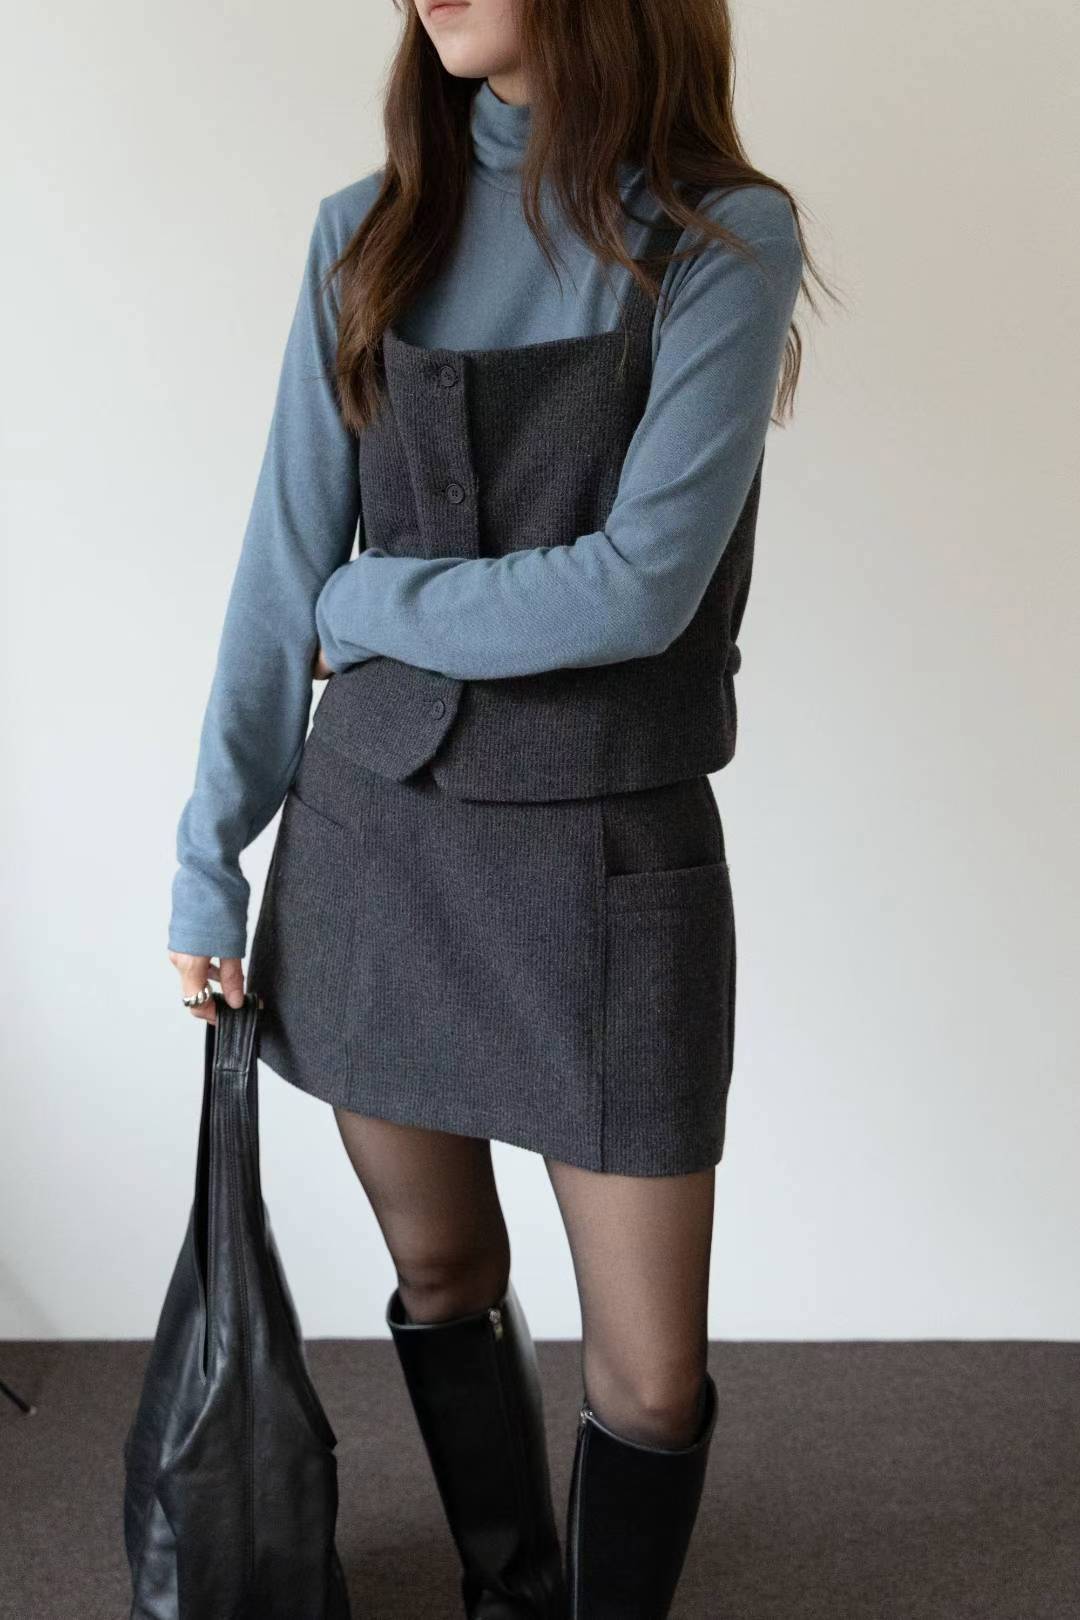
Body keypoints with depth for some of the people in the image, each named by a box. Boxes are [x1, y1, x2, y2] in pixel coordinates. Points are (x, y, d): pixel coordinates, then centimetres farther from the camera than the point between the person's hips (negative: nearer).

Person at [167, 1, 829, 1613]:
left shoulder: (729, 237, -7)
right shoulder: (367, 232, 5)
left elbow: (638, 586, -18)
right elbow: (284, 559, 4)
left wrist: (369, 603, -5)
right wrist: (213, 850, 6)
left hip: (610, 851, -3)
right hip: (372, 831, 4)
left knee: (653, 1375, 5)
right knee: (441, 1279, 19)